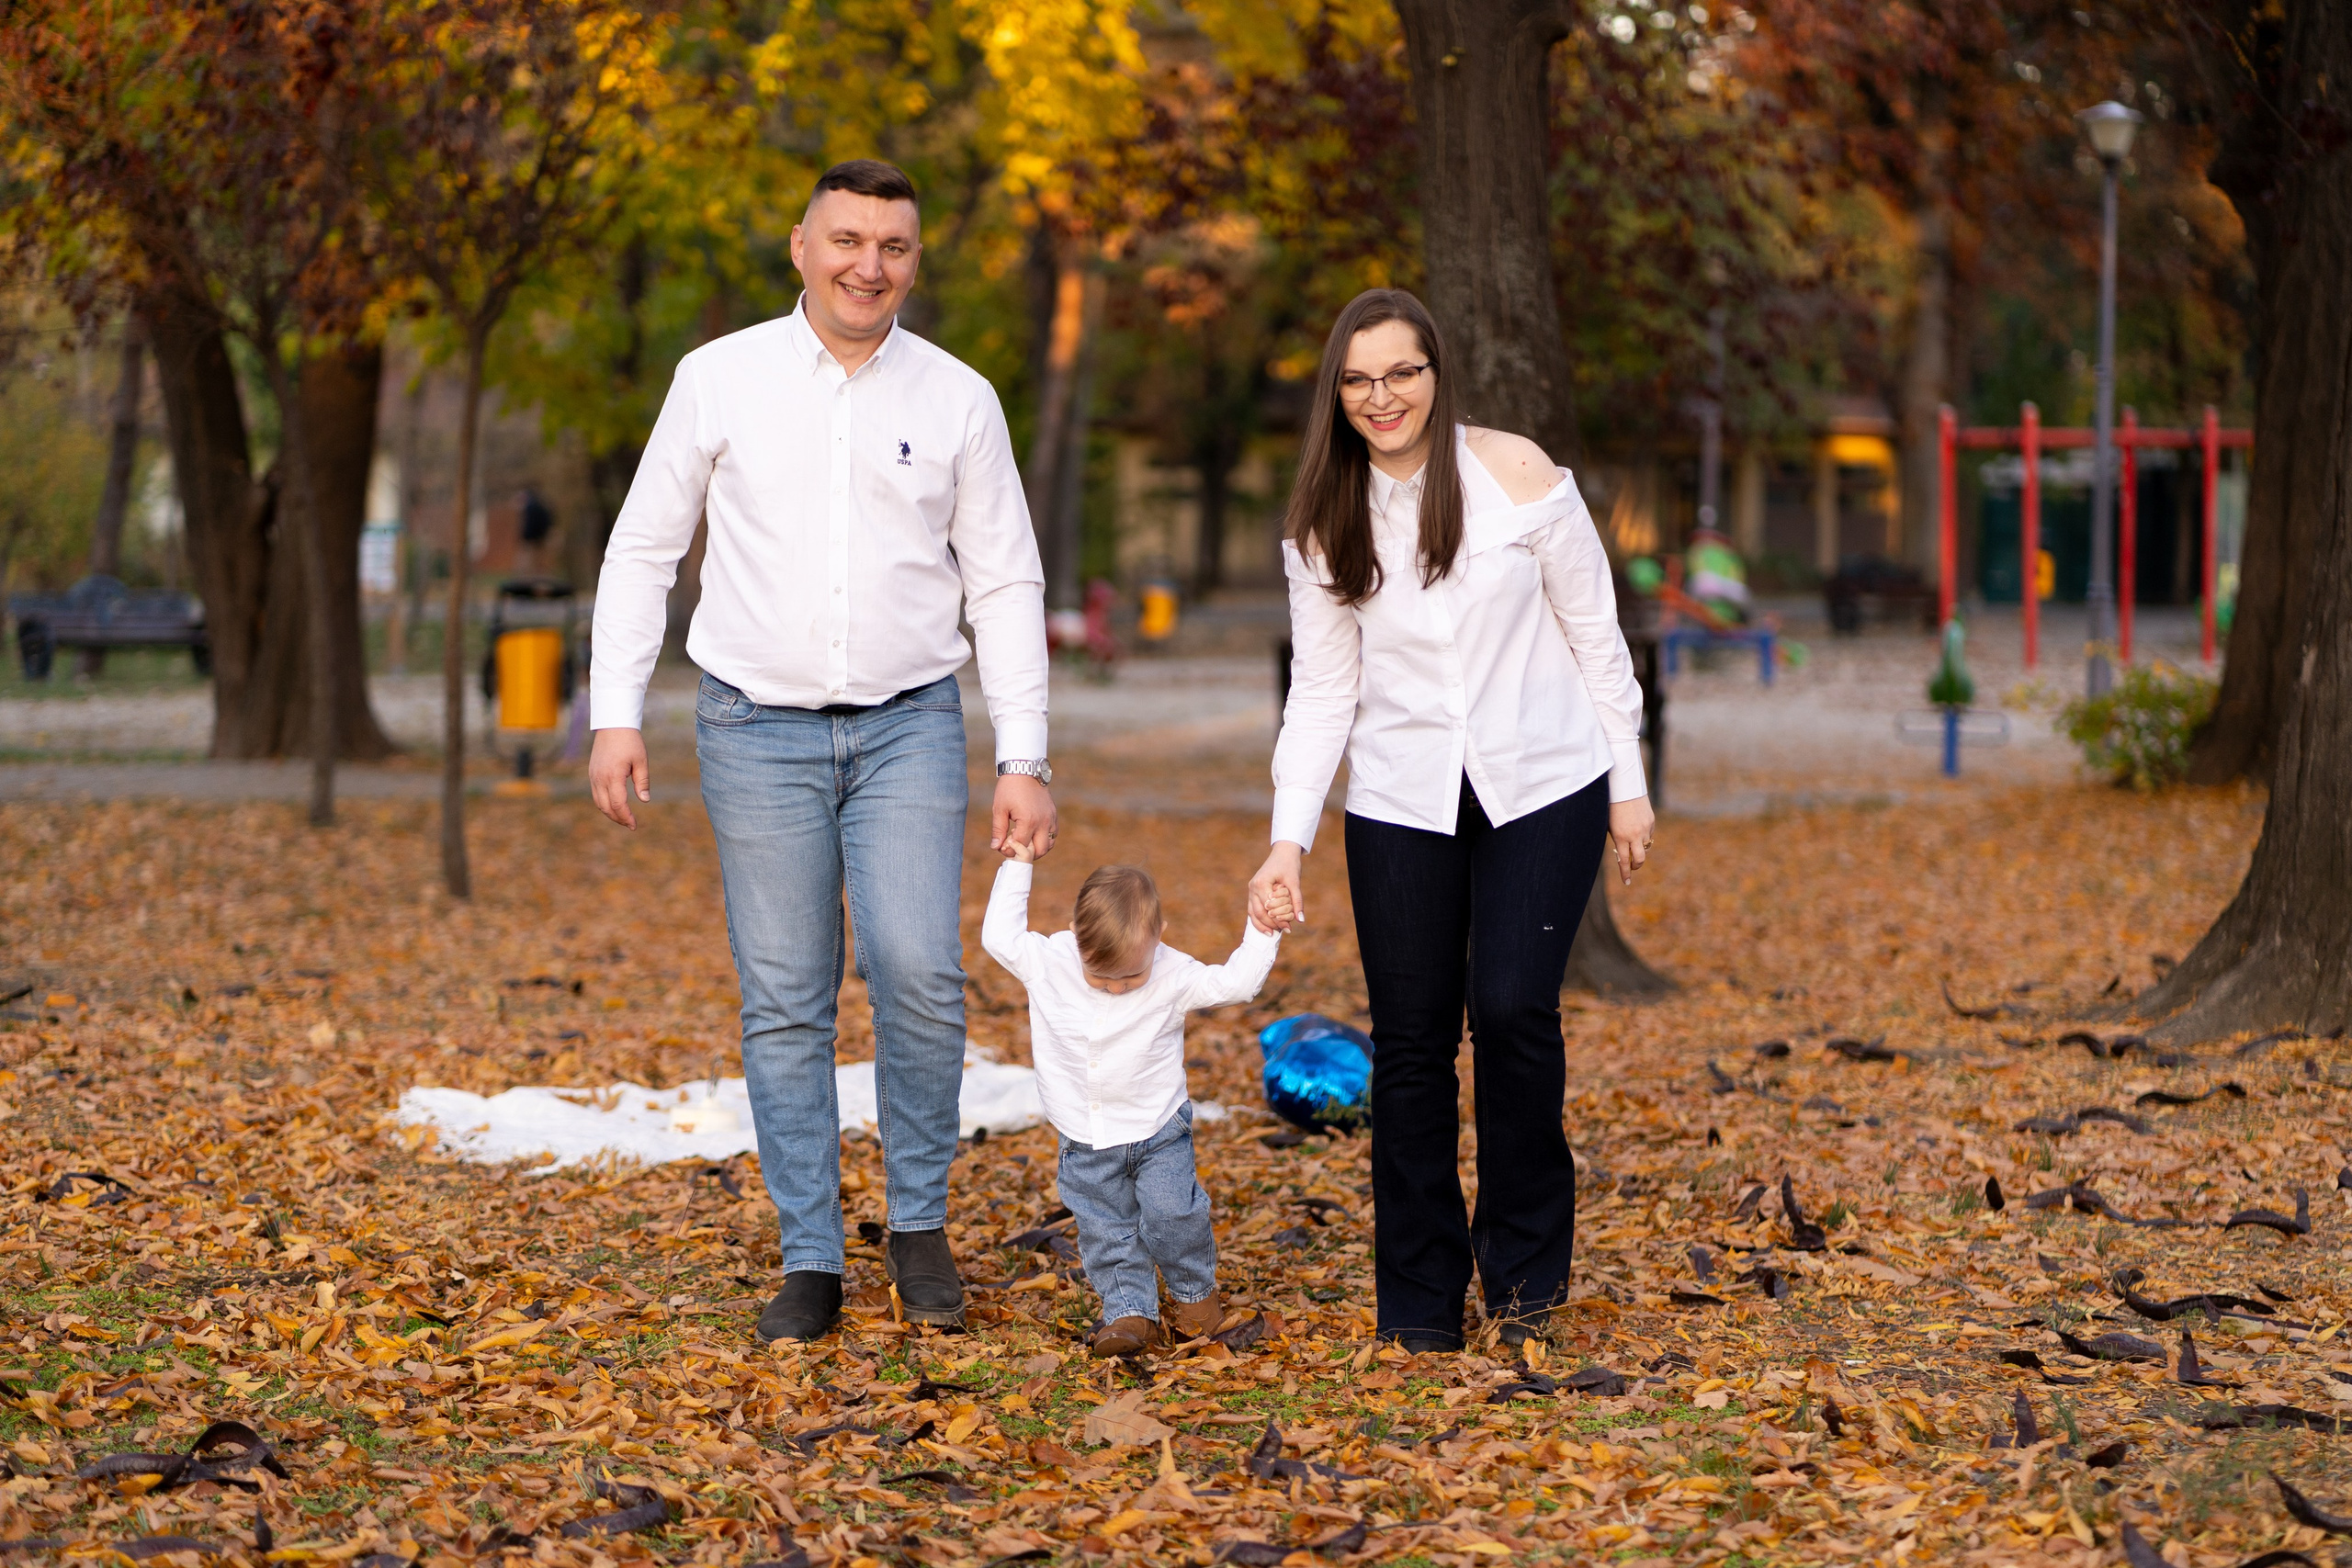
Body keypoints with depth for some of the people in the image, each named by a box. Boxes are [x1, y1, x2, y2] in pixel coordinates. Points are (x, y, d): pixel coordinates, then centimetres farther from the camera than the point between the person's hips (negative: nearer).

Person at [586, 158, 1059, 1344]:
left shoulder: (957, 400, 3)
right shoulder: (721, 380, 1)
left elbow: (1005, 588, 6)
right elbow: (642, 549, 7)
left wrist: (1025, 760, 0)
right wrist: (616, 715, -1)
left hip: (909, 725, 0)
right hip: (759, 729, 0)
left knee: (920, 972, -14)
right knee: (785, 1002, 1)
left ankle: (919, 1221, 6)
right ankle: (810, 1260, 10)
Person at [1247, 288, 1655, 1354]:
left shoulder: (1515, 475, -6)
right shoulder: (1323, 524, 2)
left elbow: (1594, 633, 0)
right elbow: (1322, 692, 3)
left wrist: (1628, 786, 1)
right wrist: (1289, 840, -6)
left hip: (1543, 788, -2)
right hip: (1402, 805, 2)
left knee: (1512, 1008, -15)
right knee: (1410, 1039, 0)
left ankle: (1526, 1262, 6)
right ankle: (1420, 1299, 12)